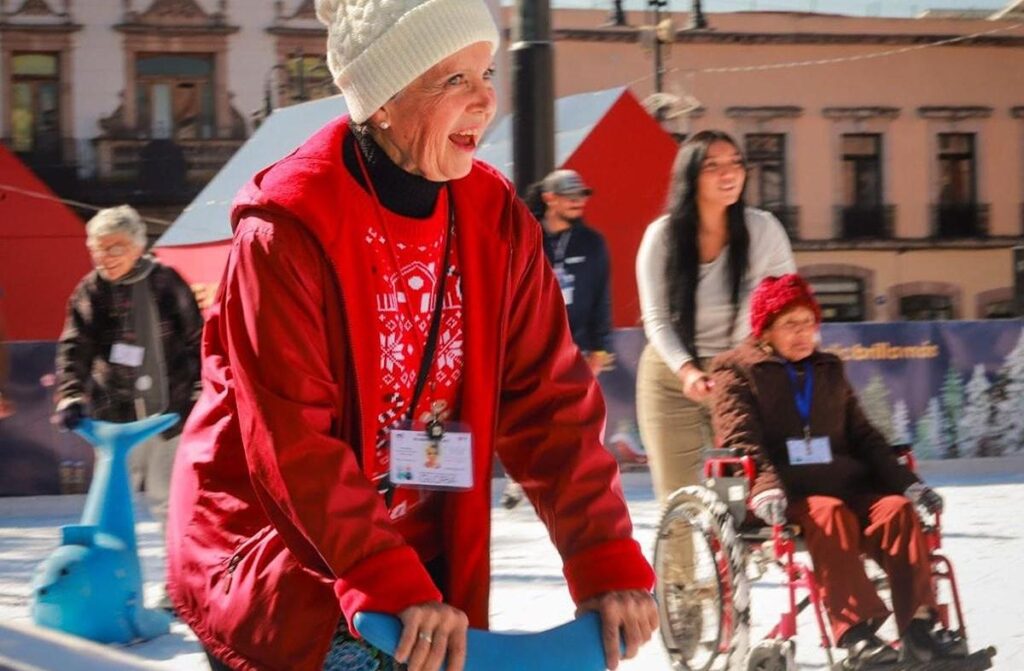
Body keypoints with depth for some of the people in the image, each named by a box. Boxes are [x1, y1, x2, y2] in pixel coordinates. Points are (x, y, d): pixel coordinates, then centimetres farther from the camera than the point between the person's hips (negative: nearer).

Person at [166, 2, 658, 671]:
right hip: (277, 551, -5)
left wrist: (610, 562, -12)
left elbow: (549, 400, -3)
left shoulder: (496, 221, -2)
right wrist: (394, 587, -29)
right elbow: (293, 442, -23)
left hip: (421, 556, 6)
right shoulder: (287, 227, -19)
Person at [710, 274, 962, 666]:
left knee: (897, 510, -25)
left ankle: (919, 629, -31)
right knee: (828, 515, -37)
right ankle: (856, 632, -47)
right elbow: (740, 439, -6)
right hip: (787, 494, -5)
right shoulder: (737, 371, 9)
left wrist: (907, 482, 6)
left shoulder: (829, 370, 26)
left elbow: (863, 435, 22)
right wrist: (766, 486, -26)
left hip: (846, 485, 5)